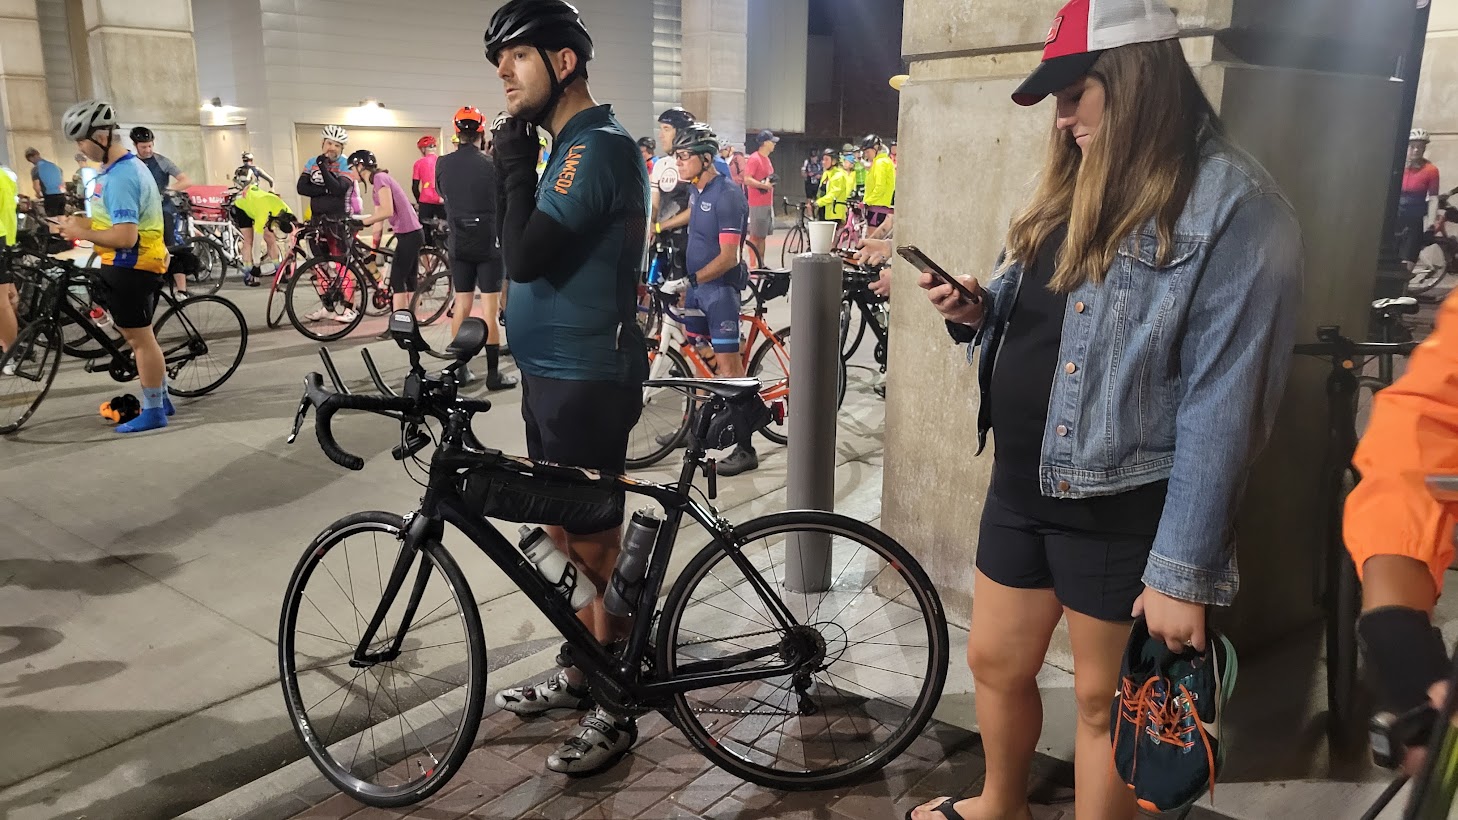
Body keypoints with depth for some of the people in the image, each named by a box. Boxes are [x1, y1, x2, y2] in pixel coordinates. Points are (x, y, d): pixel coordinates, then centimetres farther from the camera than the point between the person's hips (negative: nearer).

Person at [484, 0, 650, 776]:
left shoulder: (597, 146, -16)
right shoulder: (573, 145, 16)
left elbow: (525, 256, -25)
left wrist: (514, 165, -14)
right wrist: (498, 326, 13)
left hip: (585, 380, -10)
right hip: (553, 371, 10)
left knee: (596, 546, 0)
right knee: (566, 532, 18)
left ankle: (615, 709, 14)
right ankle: (580, 671, 34)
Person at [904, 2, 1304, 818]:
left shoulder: (1234, 205, -17)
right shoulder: (1075, 183, 9)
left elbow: (1224, 406, -19)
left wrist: (1184, 569, -19)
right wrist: (978, 311, -4)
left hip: (1122, 506, -7)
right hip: (1022, 480, 8)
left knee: (1104, 698, 11)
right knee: (996, 663, 21)